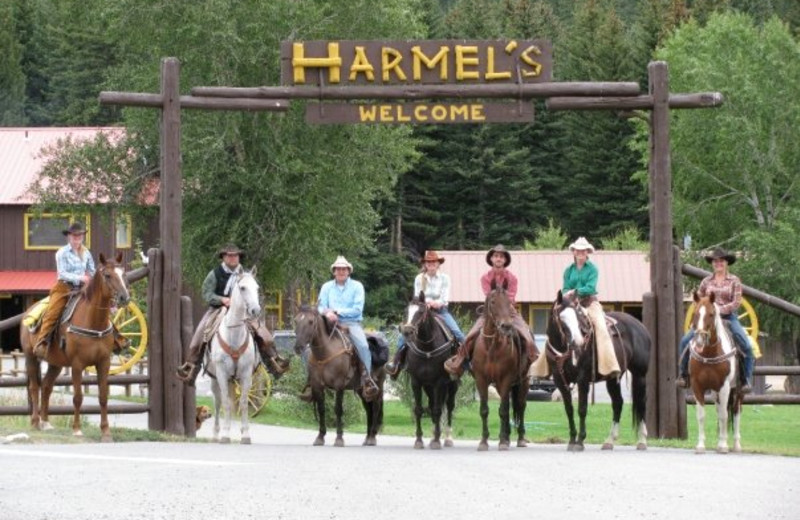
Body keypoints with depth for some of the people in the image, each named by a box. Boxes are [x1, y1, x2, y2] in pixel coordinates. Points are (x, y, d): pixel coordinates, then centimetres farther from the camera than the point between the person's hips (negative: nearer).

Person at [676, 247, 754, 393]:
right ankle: (684, 374, -2)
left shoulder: (734, 281, 3)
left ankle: (747, 380, -8)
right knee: (685, 340, -14)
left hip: (729, 317, -2)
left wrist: (720, 309, -18)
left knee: (747, 346, -19)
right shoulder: (706, 282, 10)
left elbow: (736, 303, -6)